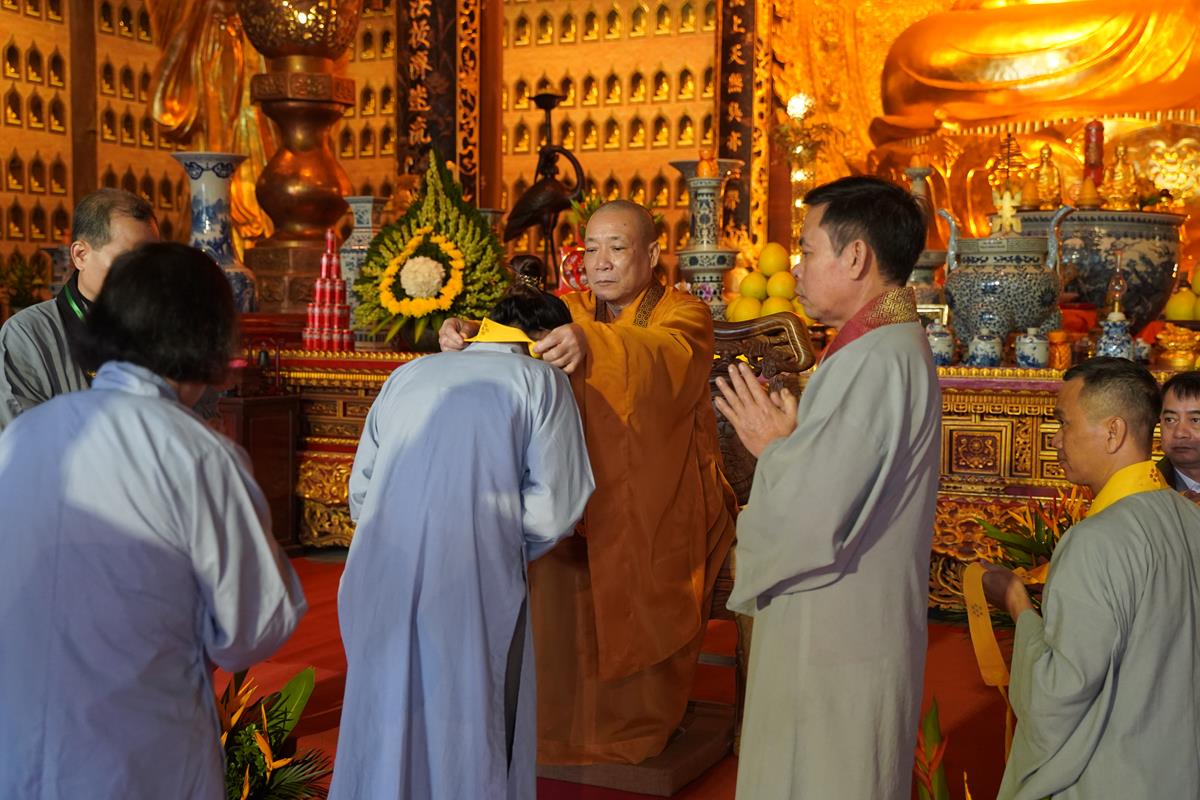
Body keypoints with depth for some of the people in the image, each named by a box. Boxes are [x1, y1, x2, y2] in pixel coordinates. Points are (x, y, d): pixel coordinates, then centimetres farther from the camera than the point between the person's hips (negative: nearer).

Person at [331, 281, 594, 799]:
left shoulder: (410, 374, 16)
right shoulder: (541, 380, 3)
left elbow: (361, 490, 15)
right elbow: (554, 510, -5)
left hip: (381, 585, 4)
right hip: (474, 587, -4)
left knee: (384, 725, 18)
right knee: (470, 742, 11)